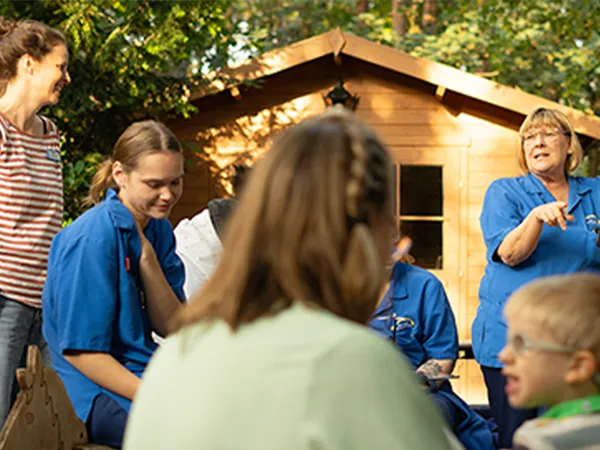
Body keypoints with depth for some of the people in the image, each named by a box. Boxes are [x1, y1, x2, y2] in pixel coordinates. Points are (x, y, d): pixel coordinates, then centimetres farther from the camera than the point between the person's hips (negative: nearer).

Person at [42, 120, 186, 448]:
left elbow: (170, 327, 3)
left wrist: (147, 256, -11)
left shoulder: (158, 230, 8)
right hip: (96, 393, -8)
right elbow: (80, 350, -17)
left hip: (144, 376, 8)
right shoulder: (94, 238, -16)